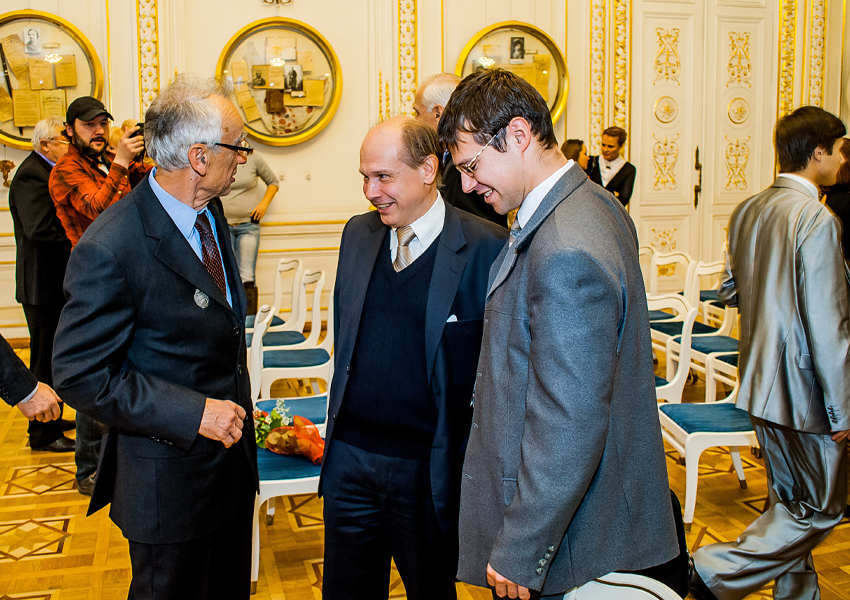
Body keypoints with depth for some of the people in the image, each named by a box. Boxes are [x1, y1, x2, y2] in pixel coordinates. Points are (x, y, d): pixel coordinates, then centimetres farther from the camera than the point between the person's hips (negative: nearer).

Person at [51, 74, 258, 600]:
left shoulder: (210, 212, 2)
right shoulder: (110, 249, -26)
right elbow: (80, 374, -22)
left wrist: (235, 405, 9)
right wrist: (194, 413, -24)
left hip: (231, 452, 8)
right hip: (172, 472, -7)